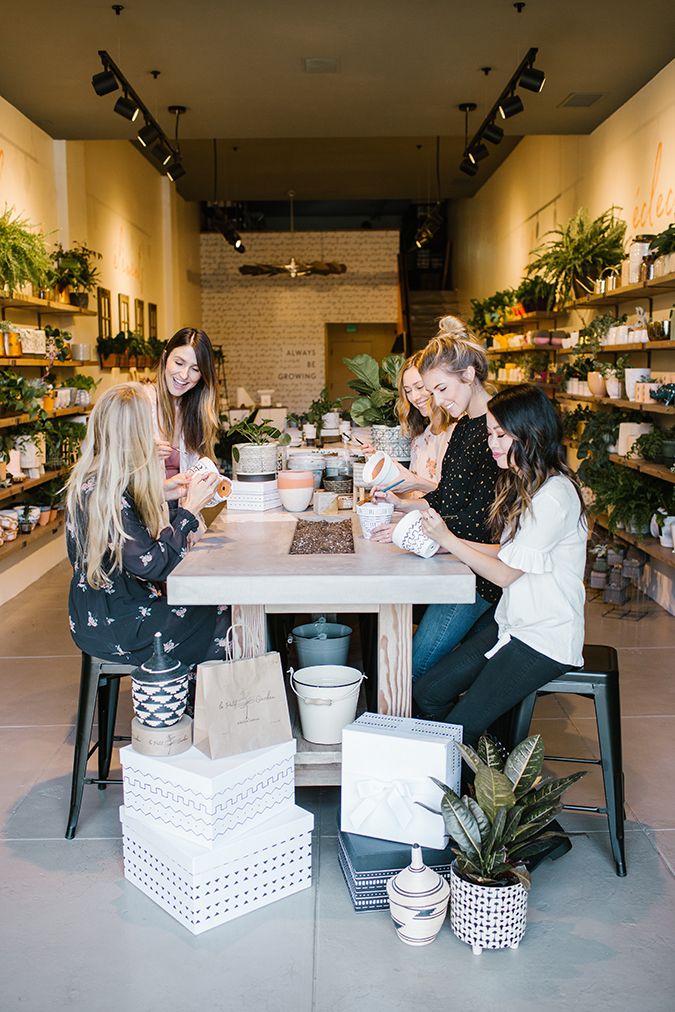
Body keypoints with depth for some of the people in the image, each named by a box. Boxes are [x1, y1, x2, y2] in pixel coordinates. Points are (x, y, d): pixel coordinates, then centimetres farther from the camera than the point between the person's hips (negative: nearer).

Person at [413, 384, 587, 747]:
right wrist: (447, 540, 0)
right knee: (427, 694, 1)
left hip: (544, 638, -9)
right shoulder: (524, 484, 10)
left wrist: (448, 540, -10)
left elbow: (505, 574, -16)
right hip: (510, 623, 9)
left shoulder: (554, 496, -21)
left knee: (460, 726, -14)